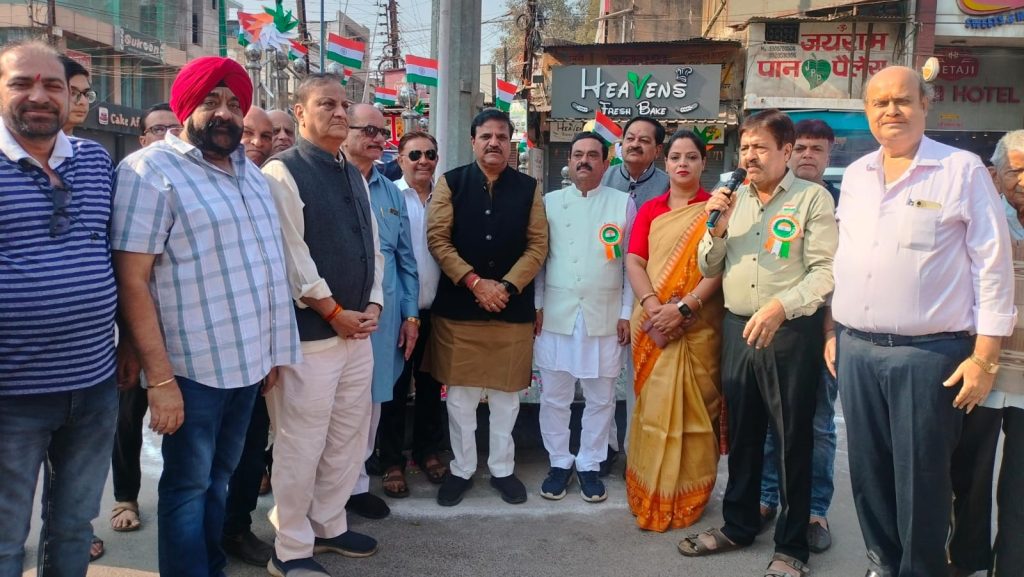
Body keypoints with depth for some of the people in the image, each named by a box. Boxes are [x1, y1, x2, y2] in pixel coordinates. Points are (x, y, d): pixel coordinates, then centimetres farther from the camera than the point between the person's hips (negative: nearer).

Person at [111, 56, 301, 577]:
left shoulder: (248, 171, 12)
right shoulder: (151, 170, -10)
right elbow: (131, 280, -15)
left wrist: (273, 351, 13)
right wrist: (160, 377, -20)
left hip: (248, 360, 7)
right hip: (193, 367, -7)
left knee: (220, 477, 19)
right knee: (188, 486, 6)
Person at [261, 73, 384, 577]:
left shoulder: (354, 175, 15)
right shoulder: (282, 172, -9)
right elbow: (292, 259, -15)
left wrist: (372, 305, 4)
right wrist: (336, 313, -12)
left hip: (358, 329, 8)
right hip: (310, 333, -8)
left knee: (348, 437, 16)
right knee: (301, 444, 0)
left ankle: (328, 525, 33)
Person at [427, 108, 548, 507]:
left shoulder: (529, 188, 6)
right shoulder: (450, 183, 2)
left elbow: (538, 244, 0)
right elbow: (437, 239, -4)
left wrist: (506, 286, -12)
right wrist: (475, 282, -13)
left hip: (513, 307, 1)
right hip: (458, 305, -1)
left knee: (506, 394, 9)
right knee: (460, 394, 7)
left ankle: (502, 469, 24)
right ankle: (461, 469, 22)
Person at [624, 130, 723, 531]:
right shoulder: (649, 210, 11)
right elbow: (634, 261, 2)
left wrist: (683, 308, -18)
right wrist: (651, 304, -14)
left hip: (698, 325, -2)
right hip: (652, 325, 3)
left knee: (693, 408, 2)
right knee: (652, 406, 6)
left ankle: (689, 496, 15)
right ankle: (650, 494, 18)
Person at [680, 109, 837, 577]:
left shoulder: (813, 199, -5)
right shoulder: (734, 198, 12)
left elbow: (825, 271, -13)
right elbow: (709, 268, 12)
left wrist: (780, 306, -25)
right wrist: (718, 228, -5)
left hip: (791, 332, -5)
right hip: (737, 328, 5)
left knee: (793, 441, 4)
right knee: (741, 434, 16)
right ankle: (738, 525, 32)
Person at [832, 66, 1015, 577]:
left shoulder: (963, 170, -5)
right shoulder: (855, 174, 12)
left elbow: (993, 266, -6)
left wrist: (984, 357, -10)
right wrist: (834, 333, 15)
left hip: (929, 354, -5)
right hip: (856, 350, 5)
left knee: (920, 481, 3)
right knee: (868, 474, 13)